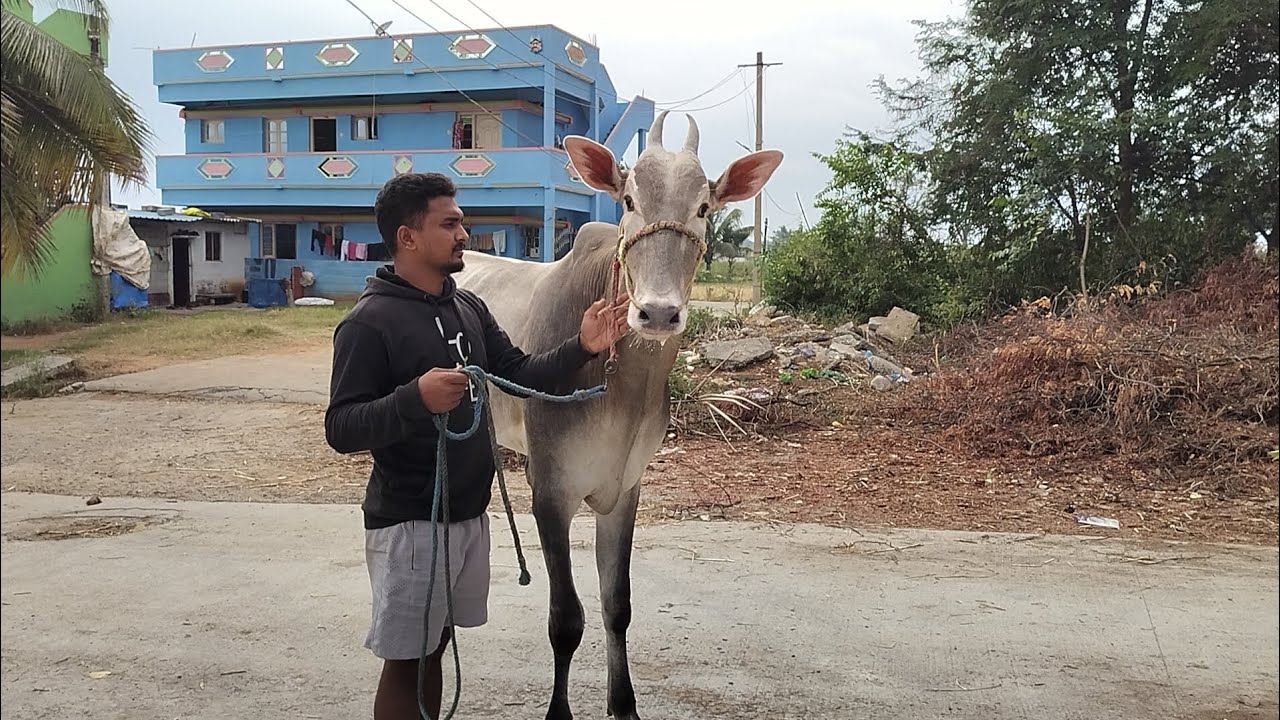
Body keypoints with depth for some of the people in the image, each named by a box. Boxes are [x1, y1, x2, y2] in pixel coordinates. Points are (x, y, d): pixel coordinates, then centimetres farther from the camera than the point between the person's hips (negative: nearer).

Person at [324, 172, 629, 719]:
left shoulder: (470, 308, 8)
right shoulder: (369, 322, -16)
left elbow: (521, 376, 10)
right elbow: (340, 430, -19)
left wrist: (581, 348, -5)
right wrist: (416, 398, -35)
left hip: (469, 514, 7)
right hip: (409, 523, -7)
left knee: (434, 646, 20)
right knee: (405, 661, 5)